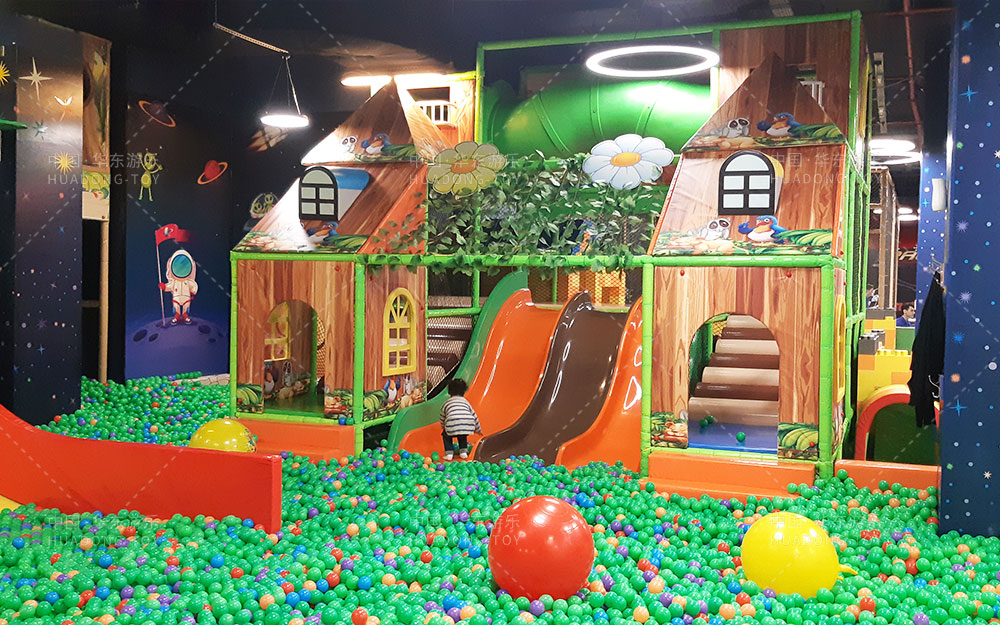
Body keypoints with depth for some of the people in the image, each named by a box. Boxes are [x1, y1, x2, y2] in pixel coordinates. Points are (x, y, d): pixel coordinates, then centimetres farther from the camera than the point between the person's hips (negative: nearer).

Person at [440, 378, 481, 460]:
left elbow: (442, 420, 35)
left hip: (452, 425, -2)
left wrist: (444, 428, 56)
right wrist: (478, 430, 50)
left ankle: (449, 453, 13)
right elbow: (474, 417, 36)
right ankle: (463, 451, 21)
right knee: (462, 436, 35)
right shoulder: (466, 402, 30)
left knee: (446, 435, 28)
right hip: (468, 425, 2)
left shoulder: (446, 403, 27)